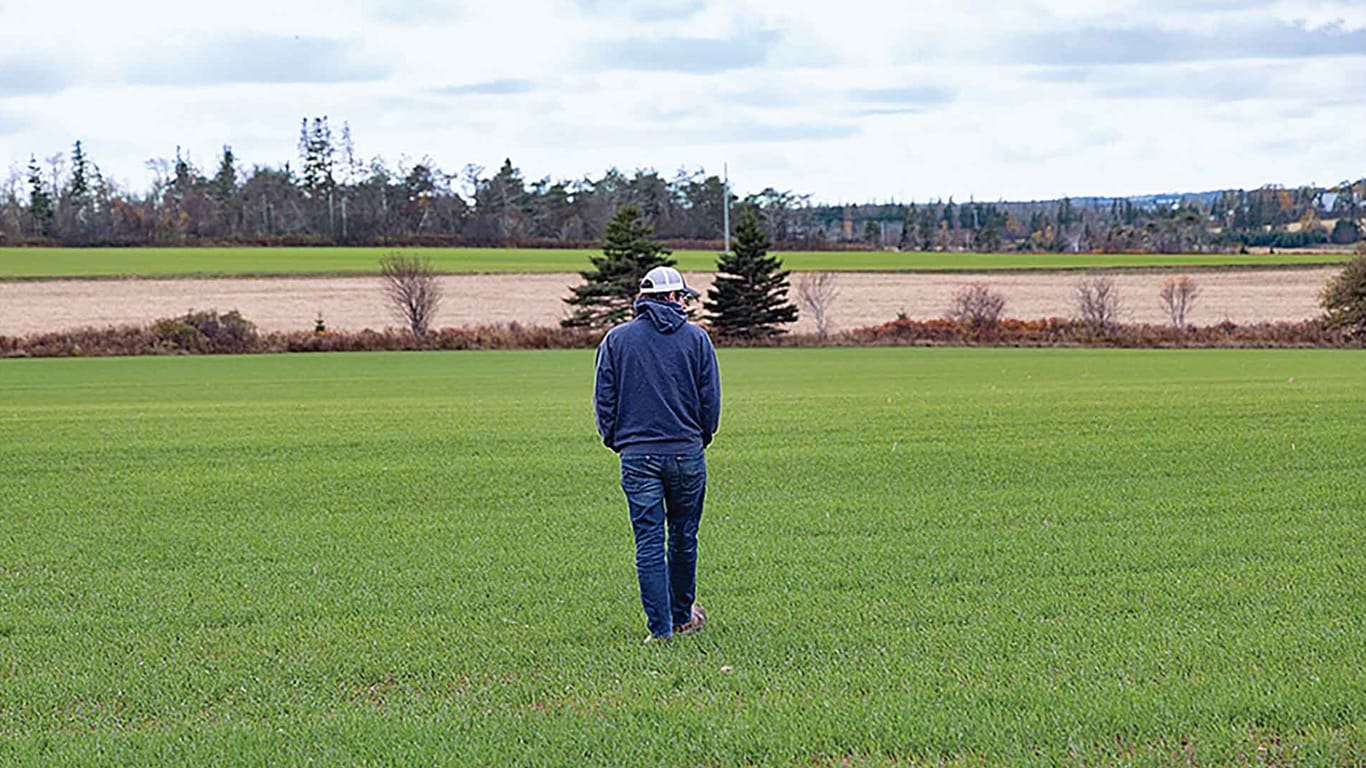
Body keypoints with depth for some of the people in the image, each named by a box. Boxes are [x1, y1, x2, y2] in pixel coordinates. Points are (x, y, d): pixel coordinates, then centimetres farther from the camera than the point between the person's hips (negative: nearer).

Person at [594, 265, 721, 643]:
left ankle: (660, 627, -2)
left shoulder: (616, 339, 3)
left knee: (649, 543, 1)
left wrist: (615, 441, 15)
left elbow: (604, 399, 3)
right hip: (687, 453, 0)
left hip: (637, 455, 0)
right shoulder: (696, 339, 1)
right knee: (684, 537, 15)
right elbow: (711, 399, 3)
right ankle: (682, 615, 27)